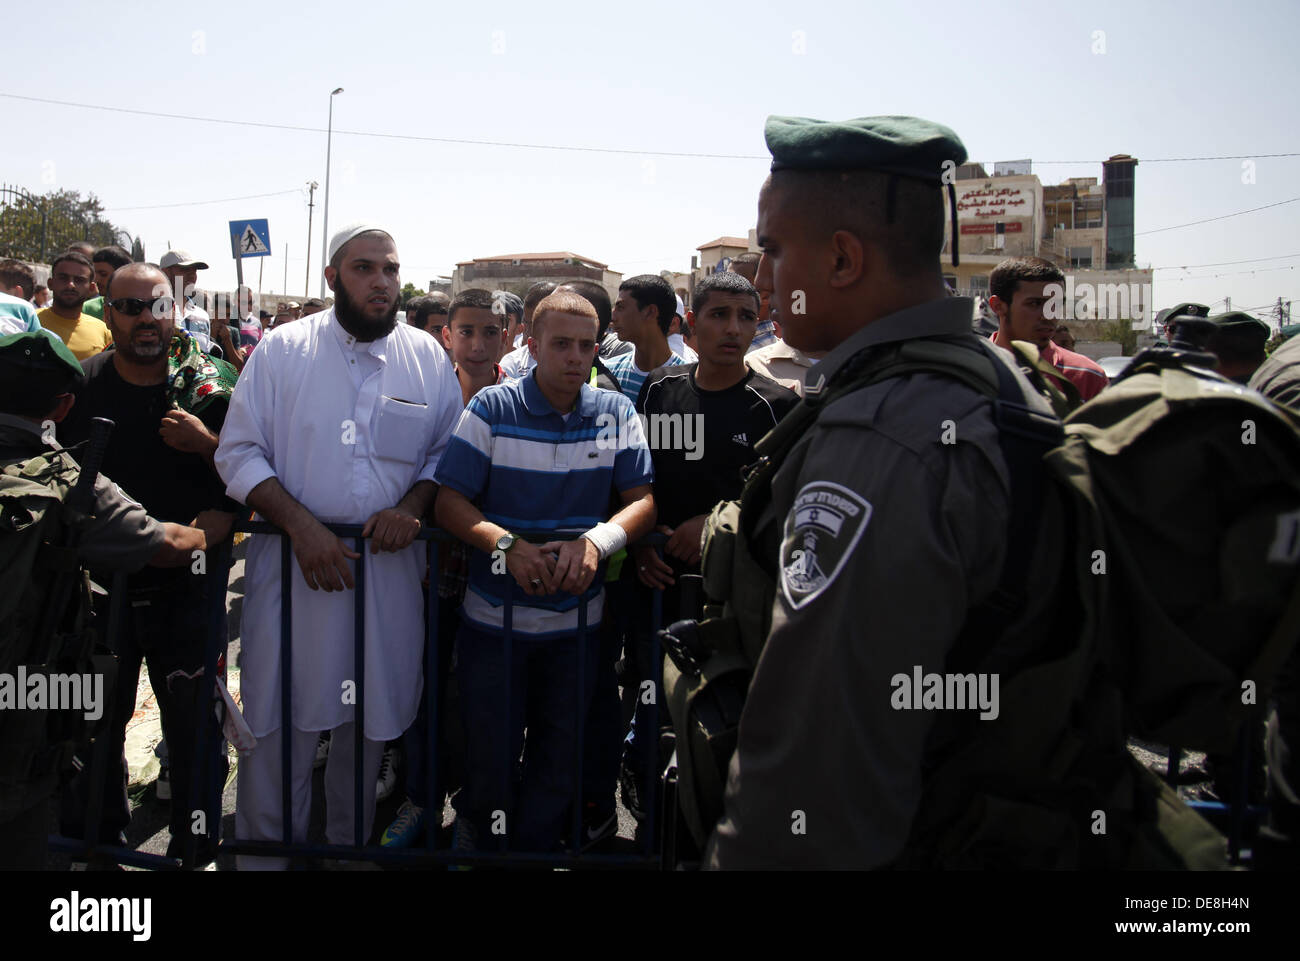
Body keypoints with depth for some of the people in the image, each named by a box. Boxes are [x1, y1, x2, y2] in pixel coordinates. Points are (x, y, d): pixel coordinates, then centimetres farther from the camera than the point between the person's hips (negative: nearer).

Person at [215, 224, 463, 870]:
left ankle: (348, 846, 35)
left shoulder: (427, 358, 6)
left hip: (390, 565, 2)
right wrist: (301, 525, -14)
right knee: (279, 720, 3)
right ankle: (265, 853, 25)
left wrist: (412, 506, -10)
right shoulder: (281, 350, 0)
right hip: (292, 560, -2)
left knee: (372, 722, 13)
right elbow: (239, 453, -1)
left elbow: (449, 453, 9)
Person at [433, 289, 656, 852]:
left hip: (578, 622, 2)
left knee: (560, 761, 16)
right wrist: (506, 544, -27)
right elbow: (449, 500, -11)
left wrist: (597, 540, -23)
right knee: (489, 755, 11)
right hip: (494, 620, -2)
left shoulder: (616, 414, 0)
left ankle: (533, 848, 42)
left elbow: (644, 499, -4)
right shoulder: (492, 409, -7)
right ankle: (477, 828, 44)